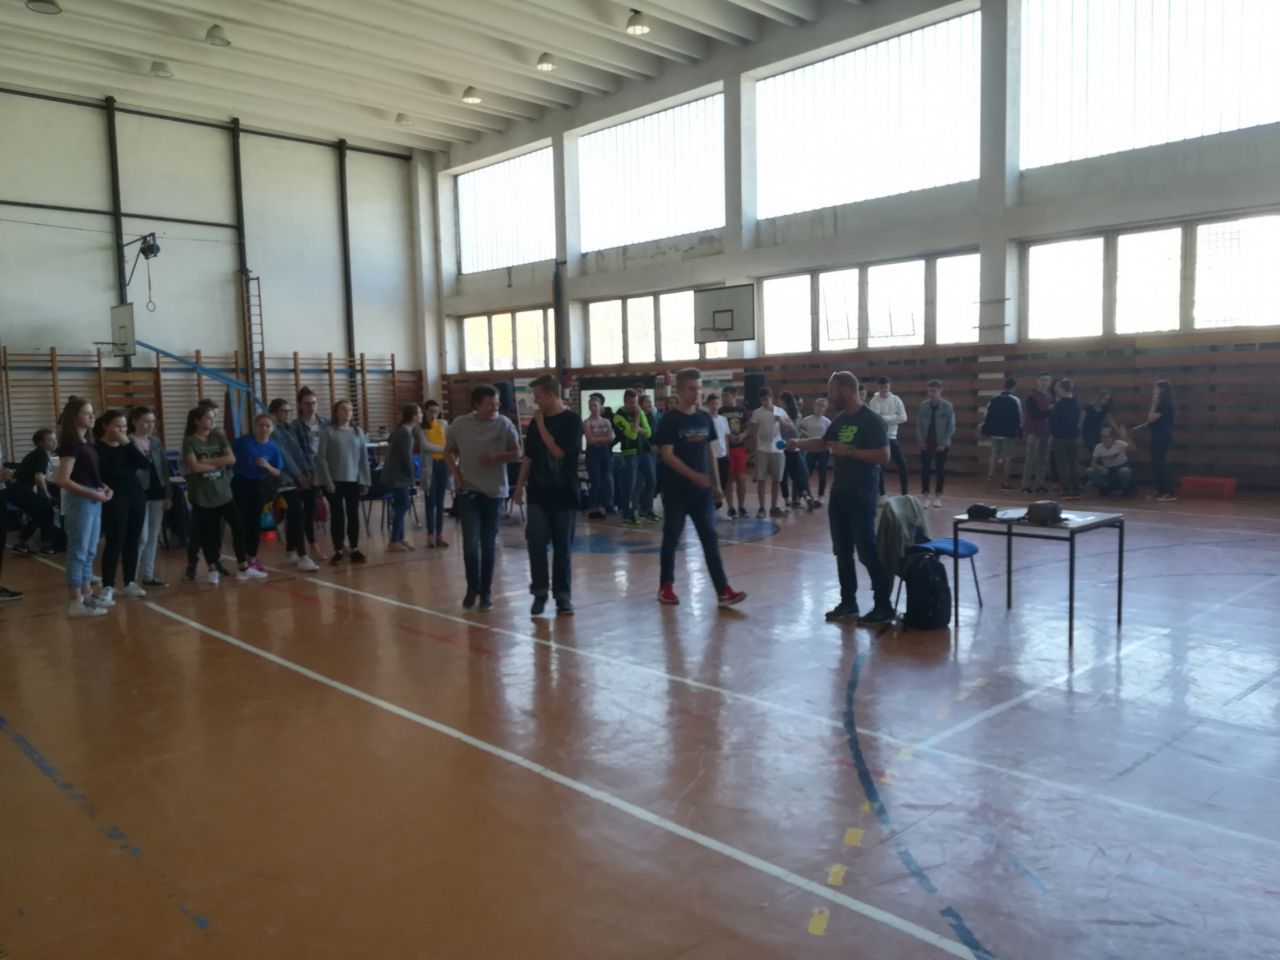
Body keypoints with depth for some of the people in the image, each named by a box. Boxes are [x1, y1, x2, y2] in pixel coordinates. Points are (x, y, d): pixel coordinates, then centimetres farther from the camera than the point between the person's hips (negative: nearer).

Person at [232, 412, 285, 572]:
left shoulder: (273, 448, -4)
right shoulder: (243, 441, -11)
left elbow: (277, 473, 0)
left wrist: (267, 466, -17)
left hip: (258, 485, 2)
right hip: (240, 483, -2)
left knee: (255, 521, 8)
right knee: (241, 520, 0)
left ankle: (253, 557, 19)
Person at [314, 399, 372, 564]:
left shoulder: (358, 432, 7)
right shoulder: (328, 432, -3)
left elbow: (364, 457, 8)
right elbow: (321, 458, -5)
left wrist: (365, 481, 5)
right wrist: (328, 480, -11)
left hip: (354, 480, 3)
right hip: (334, 480, -2)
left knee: (353, 514, 6)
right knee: (337, 515, 3)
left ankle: (354, 549, 13)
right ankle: (338, 550, 10)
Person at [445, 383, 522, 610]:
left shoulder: (504, 424, -5)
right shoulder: (460, 424, -3)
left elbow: (517, 454, 1)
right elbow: (448, 452, 10)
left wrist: (497, 458, -17)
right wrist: (456, 476, -3)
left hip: (494, 491, 0)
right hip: (468, 491, 0)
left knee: (488, 545, 6)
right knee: (471, 543, -4)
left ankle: (485, 592, 19)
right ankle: (472, 588, 17)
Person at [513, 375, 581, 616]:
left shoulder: (572, 420, -7)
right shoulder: (535, 421, 7)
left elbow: (559, 451, -19)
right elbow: (528, 456, 14)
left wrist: (541, 425, -12)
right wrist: (520, 485, 11)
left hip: (564, 494, -3)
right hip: (538, 493, 3)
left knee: (562, 547, 3)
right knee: (536, 543, -5)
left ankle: (563, 595, 14)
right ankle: (540, 592, 8)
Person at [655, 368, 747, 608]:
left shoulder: (705, 418, 8)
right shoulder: (670, 421, -9)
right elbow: (667, 455, -15)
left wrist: (716, 483, 13)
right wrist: (694, 475, -24)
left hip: (703, 490, 5)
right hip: (677, 491, -4)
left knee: (711, 539, 1)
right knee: (672, 538, 6)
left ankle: (723, 591, -1)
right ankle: (666, 587, 20)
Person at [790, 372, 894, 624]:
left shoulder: (872, 420, -13)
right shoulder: (840, 419, 10)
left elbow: (883, 456, -19)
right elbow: (821, 442, 24)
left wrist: (849, 451, -20)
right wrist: (797, 443, 13)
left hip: (862, 495, -8)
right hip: (839, 493, 8)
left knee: (867, 550, -7)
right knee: (842, 551, 11)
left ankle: (884, 606, 2)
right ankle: (848, 603, 20)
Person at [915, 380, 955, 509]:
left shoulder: (947, 406, -6)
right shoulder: (923, 406, -1)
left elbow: (951, 427, -5)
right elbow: (919, 425, 3)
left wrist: (943, 443, -12)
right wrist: (921, 441, -6)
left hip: (941, 444, -2)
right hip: (926, 443, 2)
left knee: (940, 469, 5)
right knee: (925, 469, 0)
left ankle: (937, 497, 15)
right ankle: (926, 497, 8)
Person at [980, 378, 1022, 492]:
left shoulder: (994, 400, 6)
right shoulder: (1015, 400, -5)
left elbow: (987, 416, 7)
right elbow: (1019, 418, -6)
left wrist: (985, 430, 12)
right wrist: (1019, 432, 1)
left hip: (995, 432, 4)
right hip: (1009, 433, -3)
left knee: (994, 454, 15)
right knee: (1007, 458, 2)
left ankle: (991, 476, 0)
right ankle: (1004, 482, 3)